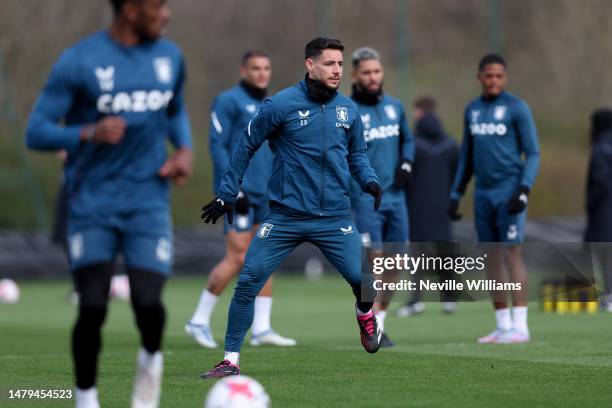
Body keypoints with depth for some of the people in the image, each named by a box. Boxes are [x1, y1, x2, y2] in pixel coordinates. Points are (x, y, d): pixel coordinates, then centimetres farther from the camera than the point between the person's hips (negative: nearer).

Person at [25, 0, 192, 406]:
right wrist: (90, 133, -23)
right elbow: (37, 133, -7)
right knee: (93, 307, -10)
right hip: (93, 202, -2)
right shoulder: (78, 61, -8)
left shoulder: (170, 56, 8)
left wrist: (185, 149, 7)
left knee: (148, 302, -14)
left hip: (149, 201, 2)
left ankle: (151, 358, 20)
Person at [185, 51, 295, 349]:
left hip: (266, 195, 8)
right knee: (237, 258, -10)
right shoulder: (229, 101, -6)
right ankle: (199, 321, 1)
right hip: (240, 193, -8)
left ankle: (261, 328, 5)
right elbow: (217, 145, -12)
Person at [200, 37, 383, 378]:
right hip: (286, 218, -2)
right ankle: (231, 361, 4)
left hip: (335, 219, 2)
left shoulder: (348, 109, 5)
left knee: (364, 280, -7)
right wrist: (227, 195, 6)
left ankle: (365, 315, 31)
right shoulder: (282, 105, -7)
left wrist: (369, 180, -3)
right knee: (248, 283, -8)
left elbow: (357, 153, 18)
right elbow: (247, 146, 3)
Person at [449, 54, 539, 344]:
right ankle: (502, 326, 10)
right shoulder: (472, 110, 12)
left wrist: (524, 191, -18)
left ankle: (520, 326, -11)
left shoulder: (517, 108, -5)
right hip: (483, 193, 6)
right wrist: (455, 196, 14)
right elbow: (467, 157, 19)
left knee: (512, 254, -11)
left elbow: (532, 154, -6)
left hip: (510, 192, -6)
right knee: (492, 259, 5)